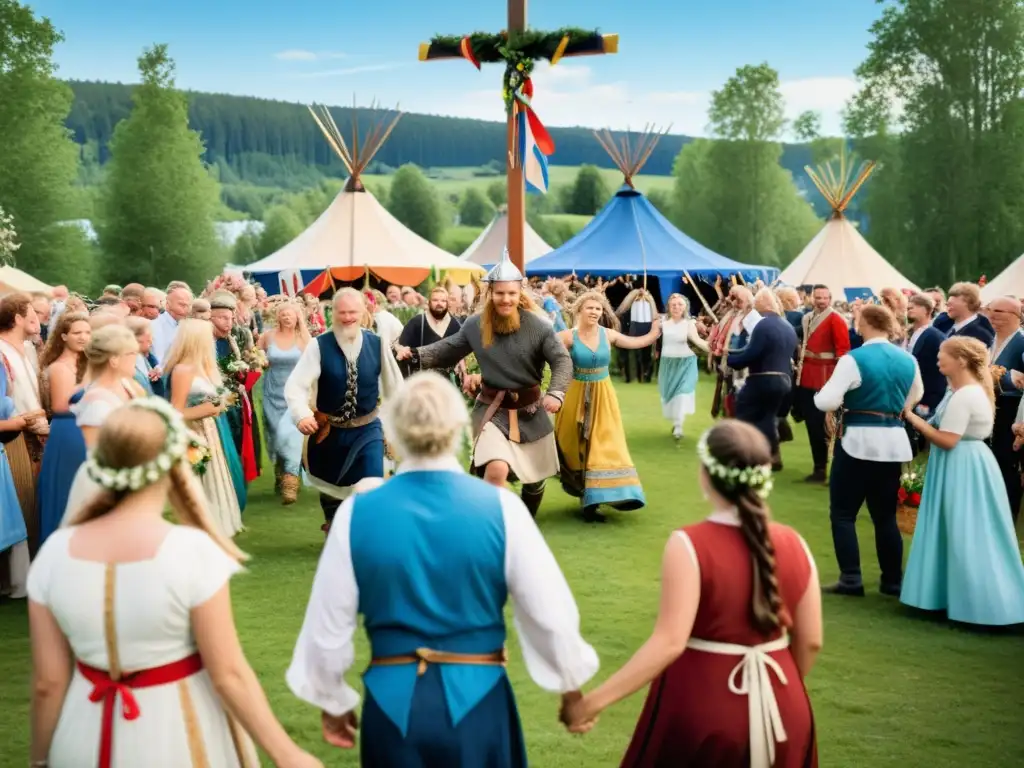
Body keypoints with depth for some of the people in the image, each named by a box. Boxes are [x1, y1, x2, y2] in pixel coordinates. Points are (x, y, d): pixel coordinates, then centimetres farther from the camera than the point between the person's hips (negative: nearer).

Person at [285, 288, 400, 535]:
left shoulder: (377, 344, -8)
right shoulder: (318, 346, -14)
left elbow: (392, 385, 3)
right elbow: (295, 385, -20)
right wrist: (302, 415, -38)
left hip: (367, 428, 0)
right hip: (328, 429, 0)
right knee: (330, 485, 19)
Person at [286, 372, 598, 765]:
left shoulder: (357, 513, -9)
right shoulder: (500, 507, -12)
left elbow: (329, 625, 0)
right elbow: (551, 613, -6)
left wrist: (332, 700, 17)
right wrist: (571, 686, 11)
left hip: (393, 702, 1)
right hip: (476, 700, -1)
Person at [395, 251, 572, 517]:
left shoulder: (538, 326, -13)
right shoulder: (475, 325, -5)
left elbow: (562, 360, -16)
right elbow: (448, 350, 6)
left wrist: (555, 393, -33)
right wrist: (414, 353, -8)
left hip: (530, 410, 1)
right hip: (492, 409, -1)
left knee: (535, 477, 18)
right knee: (496, 469, -26)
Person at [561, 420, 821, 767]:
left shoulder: (689, 544, -18)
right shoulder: (792, 544, -4)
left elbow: (669, 642, -25)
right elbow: (810, 641, 2)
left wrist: (593, 701, -23)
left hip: (703, 707, -4)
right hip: (780, 710, 4)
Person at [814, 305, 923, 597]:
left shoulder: (854, 359, -14)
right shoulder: (909, 360, 5)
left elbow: (826, 401, -19)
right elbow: (915, 398, 21)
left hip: (858, 441, -6)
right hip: (894, 443, 6)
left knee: (842, 513, 3)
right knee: (886, 515, 14)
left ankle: (851, 580, -1)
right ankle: (893, 581, 17)